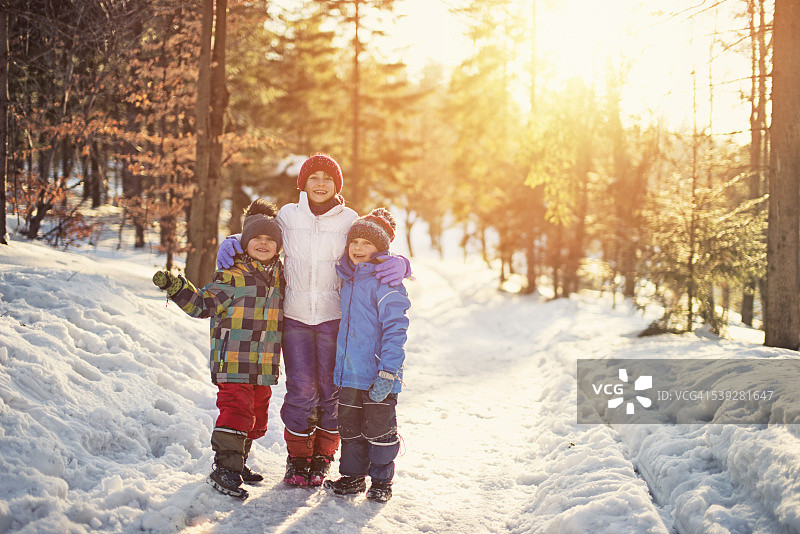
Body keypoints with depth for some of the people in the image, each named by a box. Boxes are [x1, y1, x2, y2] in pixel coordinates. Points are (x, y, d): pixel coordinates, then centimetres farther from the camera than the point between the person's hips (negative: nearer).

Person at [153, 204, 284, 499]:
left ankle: (238, 463, 28)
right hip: (234, 362, -7)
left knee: (256, 416, 14)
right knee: (236, 411, -15)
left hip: (264, 365, 7)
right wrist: (176, 287, -19)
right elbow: (202, 303, -7)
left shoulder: (279, 277, 13)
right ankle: (224, 469, -10)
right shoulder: (233, 277, -5)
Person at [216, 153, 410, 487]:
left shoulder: (349, 221, 0)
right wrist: (232, 243, -2)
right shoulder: (287, 216, 3)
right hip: (295, 317, 0)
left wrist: (398, 264, -22)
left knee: (331, 390, 4)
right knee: (301, 390, -3)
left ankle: (322, 458, 23)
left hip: (335, 318, 0)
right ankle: (297, 456, 18)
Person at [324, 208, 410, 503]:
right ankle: (353, 476, 28)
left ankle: (381, 481, 21)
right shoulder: (347, 278, 11)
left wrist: (388, 372, -22)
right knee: (349, 427, 14)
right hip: (348, 371, 7)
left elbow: (395, 328, -18)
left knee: (379, 429, 6)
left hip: (377, 376, -7)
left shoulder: (386, 280, -13)